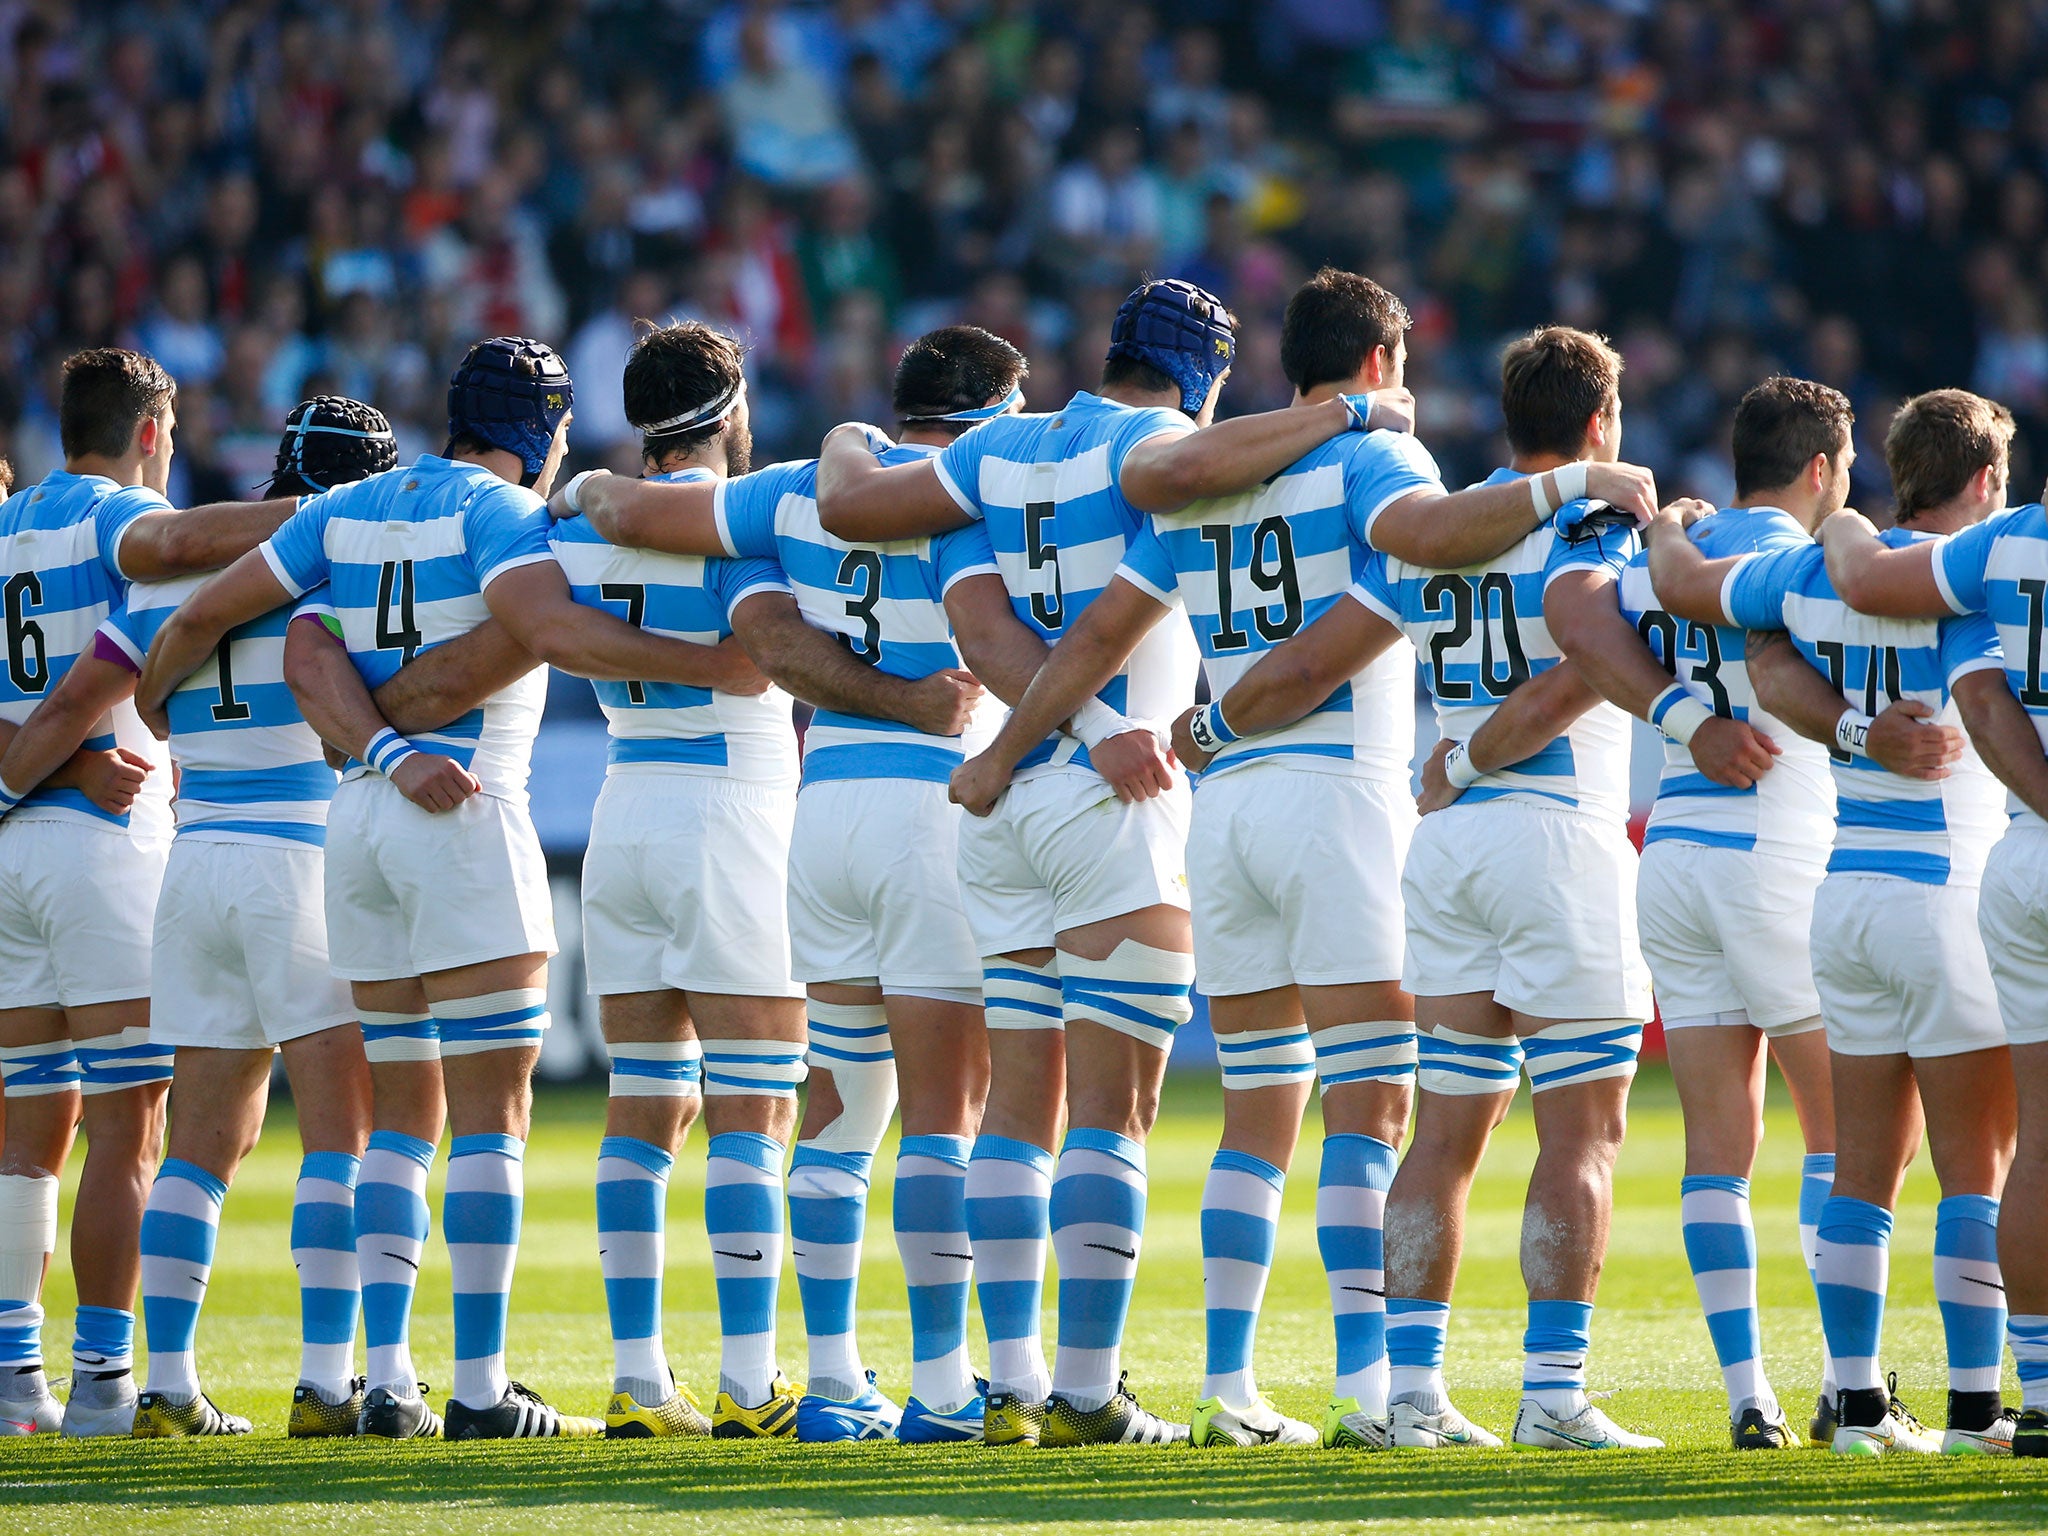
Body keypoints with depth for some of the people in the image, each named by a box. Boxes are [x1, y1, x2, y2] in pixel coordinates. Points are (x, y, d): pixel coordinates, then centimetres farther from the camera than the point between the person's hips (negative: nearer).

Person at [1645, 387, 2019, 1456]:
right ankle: (1975, 1408, -3)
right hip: (1946, 892, -6)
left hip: (1845, 889, 6)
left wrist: (1667, 525, 39)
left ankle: (1858, 1403, 7)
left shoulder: (1816, 571, 8)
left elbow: (1681, 582, 21)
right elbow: (1983, 704, -26)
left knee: (1863, 1173, 9)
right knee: (1977, 1174, -1)